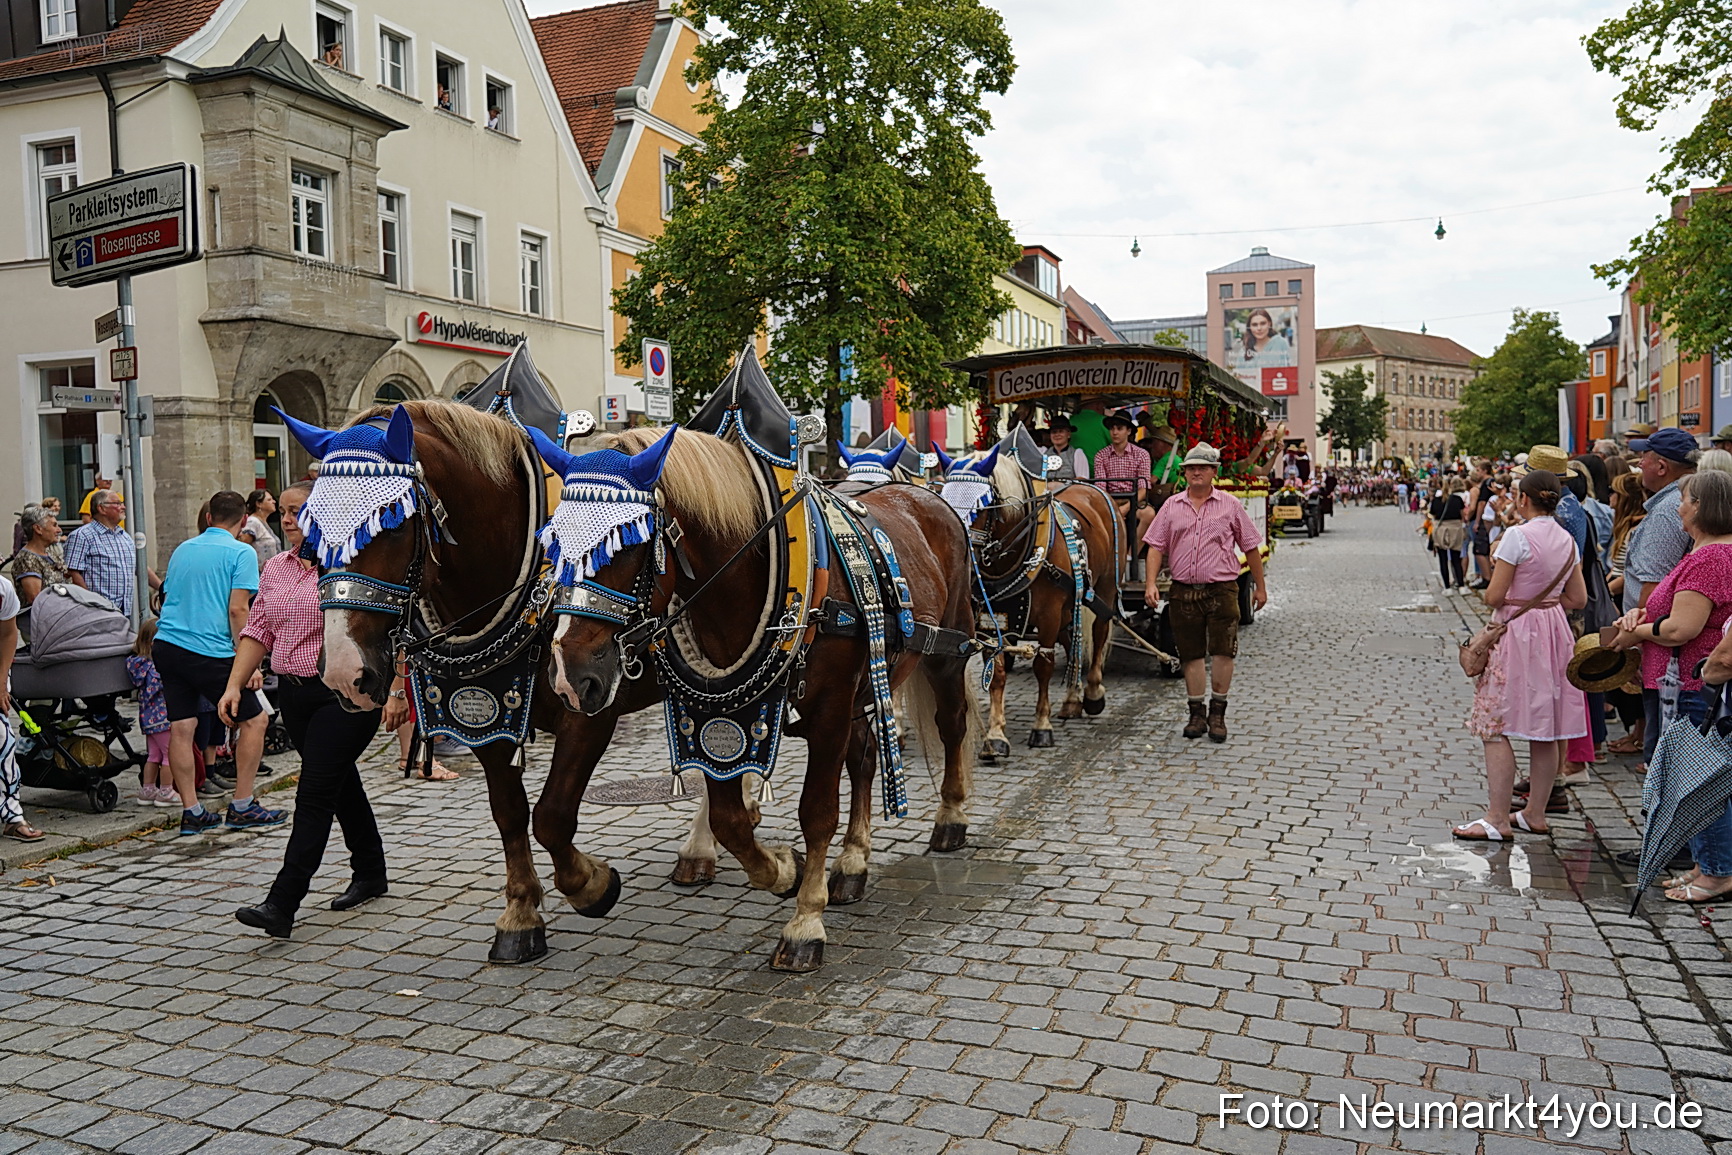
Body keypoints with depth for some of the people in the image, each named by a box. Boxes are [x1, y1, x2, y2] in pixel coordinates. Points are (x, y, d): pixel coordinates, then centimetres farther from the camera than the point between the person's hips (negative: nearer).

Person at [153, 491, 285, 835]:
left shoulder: (182, 549, 17)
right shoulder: (241, 552, -3)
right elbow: (237, 609, -11)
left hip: (166, 644, 7)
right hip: (210, 651, -6)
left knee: (181, 727, 6)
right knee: (253, 719, 6)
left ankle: (191, 812, 8)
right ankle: (242, 807, 7)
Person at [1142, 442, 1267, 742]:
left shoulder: (1230, 505, 5)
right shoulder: (1172, 506, 8)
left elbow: (1251, 547, 9)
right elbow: (1156, 546, 5)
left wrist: (1260, 587, 11)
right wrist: (1150, 583, -7)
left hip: (1222, 589, -1)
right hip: (1184, 590, 1)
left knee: (1223, 652, -4)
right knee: (1191, 654, 7)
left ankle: (1218, 714, 10)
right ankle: (1196, 714, 18)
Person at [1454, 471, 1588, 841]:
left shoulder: (1518, 536, -15)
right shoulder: (1567, 540, 7)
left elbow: (1494, 597, -15)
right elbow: (1578, 599, 11)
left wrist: (1495, 567, 5)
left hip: (1516, 631, -8)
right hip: (1554, 632, 8)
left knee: (1494, 727, -4)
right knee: (1546, 730, 12)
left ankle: (1498, 818, -6)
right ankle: (1535, 813, 20)